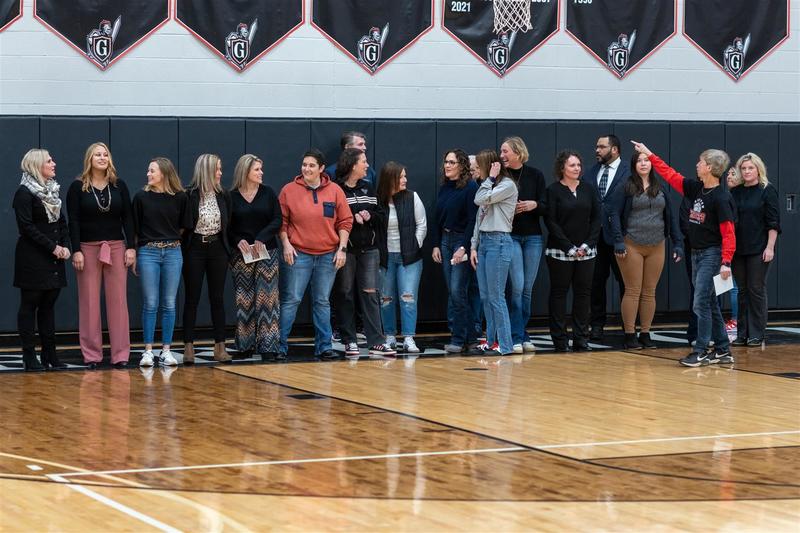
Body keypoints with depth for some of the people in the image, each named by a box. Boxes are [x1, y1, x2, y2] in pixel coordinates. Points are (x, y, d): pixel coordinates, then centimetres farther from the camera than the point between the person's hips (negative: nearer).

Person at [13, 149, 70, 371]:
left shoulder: (52, 190, 14)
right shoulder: (24, 192, -9)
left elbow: (62, 222, 16)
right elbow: (26, 227, -16)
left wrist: (65, 246, -1)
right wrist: (52, 247, -16)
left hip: (53, 260, 7)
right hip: (32, 259, -7)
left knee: (48, 304, 9)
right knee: (30, 305, -2)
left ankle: (50, 354, 13)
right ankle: (29, 357, 0)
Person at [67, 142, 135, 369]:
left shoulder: (119, 186, 6)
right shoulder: (78, 187, -1)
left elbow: (128, 218, 6)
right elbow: (73, 221, -4)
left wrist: (131, 247, -1)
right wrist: (76, 251, -11)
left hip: (116, 248, 2)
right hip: (88, 248, -2)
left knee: (118, 301, 0)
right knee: (89, 302, 0)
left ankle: (120, 354, 3)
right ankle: (91, 354, 5)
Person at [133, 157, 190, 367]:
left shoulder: (180, 197, 1)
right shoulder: (141, 197, 0)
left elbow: (184, 226, 11)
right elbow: (135, 229, 4)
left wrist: (171, 240, 7)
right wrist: (133, 255, 2)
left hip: (172, 253, 1)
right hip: (148, 252, -1)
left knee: (169, 304, 4)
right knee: (150, 304, -1)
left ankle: (166, 350, 9)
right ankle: (148, 351, 5)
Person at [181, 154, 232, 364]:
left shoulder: (223, 195, 5)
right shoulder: (189, 195, -9)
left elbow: (228, 223, 11)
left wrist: (227, 248, 5)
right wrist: (183, 248, -11)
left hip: (217, 249, 4)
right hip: (194, 250, -4)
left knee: (217, 298, 6)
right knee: (192, 298, 2)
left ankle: (220, 347, 9)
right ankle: (188, 347, 5)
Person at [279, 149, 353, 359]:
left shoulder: (335, 191, 3)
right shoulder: (289, 190, 0)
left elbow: (345, 222, 5)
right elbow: (281, 221, 3)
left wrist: (342, 248, -1)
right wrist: (286, 244, -7)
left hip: (328, 255, 2)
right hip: (298, 254, -2)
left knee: (322, 302, 9)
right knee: (291, 300, -3)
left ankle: (323, 346, 14)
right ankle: (280, 345, 3)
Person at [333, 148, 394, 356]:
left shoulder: (369, 189, 13)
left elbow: (383, 218, 13)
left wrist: (370, 217, -6)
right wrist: (353, 218, -16)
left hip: (369, 249, 4)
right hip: (345, 250, -4)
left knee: (370, 293, 1)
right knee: (345, 295, 2)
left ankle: (377, 342, -1)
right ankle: (349, 341, 9)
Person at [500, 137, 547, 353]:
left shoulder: (535, 175, 2)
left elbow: (545, 206, 4)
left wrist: (534, 205, -17)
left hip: (533, 236, 2)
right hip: (510, 236, -2)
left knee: (527, 289, 6)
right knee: (517, 287, -10)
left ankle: (522, 336, 14)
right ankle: (517, 337, -6)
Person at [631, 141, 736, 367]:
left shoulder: (721, 198, -16)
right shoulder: (696, 188, 6)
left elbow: (728, 233, -19)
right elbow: (672, 176, 17)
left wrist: (726, 262, -24)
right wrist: (650, 155, 19)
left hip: (712, 254, -8)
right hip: (696, 253, 8)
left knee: (701, 303, -9)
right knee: (709, 303, 12)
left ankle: (701, 352, -4)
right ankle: (722, 350, 18)